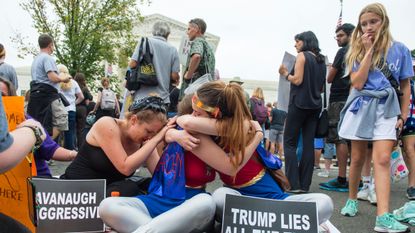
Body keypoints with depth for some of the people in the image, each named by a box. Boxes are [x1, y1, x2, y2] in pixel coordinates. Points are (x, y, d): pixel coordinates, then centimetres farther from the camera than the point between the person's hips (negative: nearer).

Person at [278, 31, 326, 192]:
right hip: (315, 105, 7)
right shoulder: (321, 60, 16)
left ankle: (293, 184, -9)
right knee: (308, 144, 4)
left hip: (300, 103, -7)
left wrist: (285, 74, 2)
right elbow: (321, 86, 18)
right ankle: (304, 184, 4)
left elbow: (297, 80, -13)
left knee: (289, 143, -2)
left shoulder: (302, 56, -4)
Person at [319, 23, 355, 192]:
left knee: (340, 139, -9)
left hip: (339, 100, -8)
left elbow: (329, 78, -5)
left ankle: (341, 180, -10)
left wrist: (331, 69, 14)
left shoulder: (343, 52, -6)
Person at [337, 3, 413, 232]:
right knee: (357, 159, 9)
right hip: (361, 107, 1)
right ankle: (352, 200, 28)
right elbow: (357, 83, -11)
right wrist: (369, 50, -11)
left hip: (386, 108, -1)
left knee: (382, 159, -14)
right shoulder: (358, 51, 4)